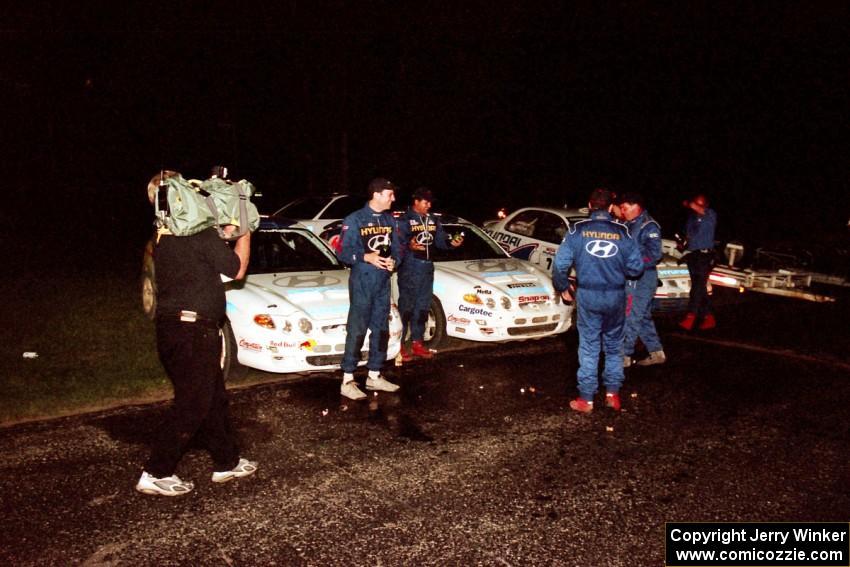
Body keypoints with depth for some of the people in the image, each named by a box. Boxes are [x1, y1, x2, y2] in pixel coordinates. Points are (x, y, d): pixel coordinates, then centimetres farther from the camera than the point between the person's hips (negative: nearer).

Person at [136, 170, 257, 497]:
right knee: (192, 406, -1)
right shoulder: (199, 232, -14)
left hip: (170, 328, 9)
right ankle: (156, 475, 5)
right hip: (193, 331, -9)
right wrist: (244, 232, 6)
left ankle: (227, 463, 28)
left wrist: (227, 232, 16)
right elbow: (237, 270, -5)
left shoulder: (164, 236, 12)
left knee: (214, 398, 17)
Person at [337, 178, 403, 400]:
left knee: (381, 330, 11)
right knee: (356, 330, -7)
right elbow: (343, 252, -10)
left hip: (383, 282, 7)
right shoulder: (354, 220, -8)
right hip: (362, 282, -6)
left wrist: (393, 261, -10)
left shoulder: (390, 220, 10)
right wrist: (366, 257, -25)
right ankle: (347, 381, -1)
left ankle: (374, 376, 23)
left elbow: (396, 249, 12)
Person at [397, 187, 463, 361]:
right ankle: (399, 345, 0)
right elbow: (397, 244, -14)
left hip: (427, 268, 7)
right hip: (409, 269, -7)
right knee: (406, 307, -6)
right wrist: (409, 246, -34)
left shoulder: (433, 220, 14)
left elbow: (440, 240, 14)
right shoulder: (404, 220, -8)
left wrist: (451, 243, -6)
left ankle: (417, 342, 22)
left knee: (422, 307, 12)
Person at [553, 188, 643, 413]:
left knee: (589, 347, 7)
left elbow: (561, 263, -8)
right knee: (614, 346, 17)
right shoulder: (622, 232, -2)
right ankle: (613, 393, 21)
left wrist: (563, 288, 8)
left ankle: (586, 399, 11)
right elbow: (636, 267, -1)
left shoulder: (577, 230, -5)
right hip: (616, 296, 1)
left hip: (587, 295, -1)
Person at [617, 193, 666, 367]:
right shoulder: (629, 225, 14)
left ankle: (624, 356, 1)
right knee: (643, 317, 15)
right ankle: (656, 353, 24)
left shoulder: (649, 227, -13)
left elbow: (654, 254, -20)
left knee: (631, 318, -6)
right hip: (632, 279, 9)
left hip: (641, 279, -9)